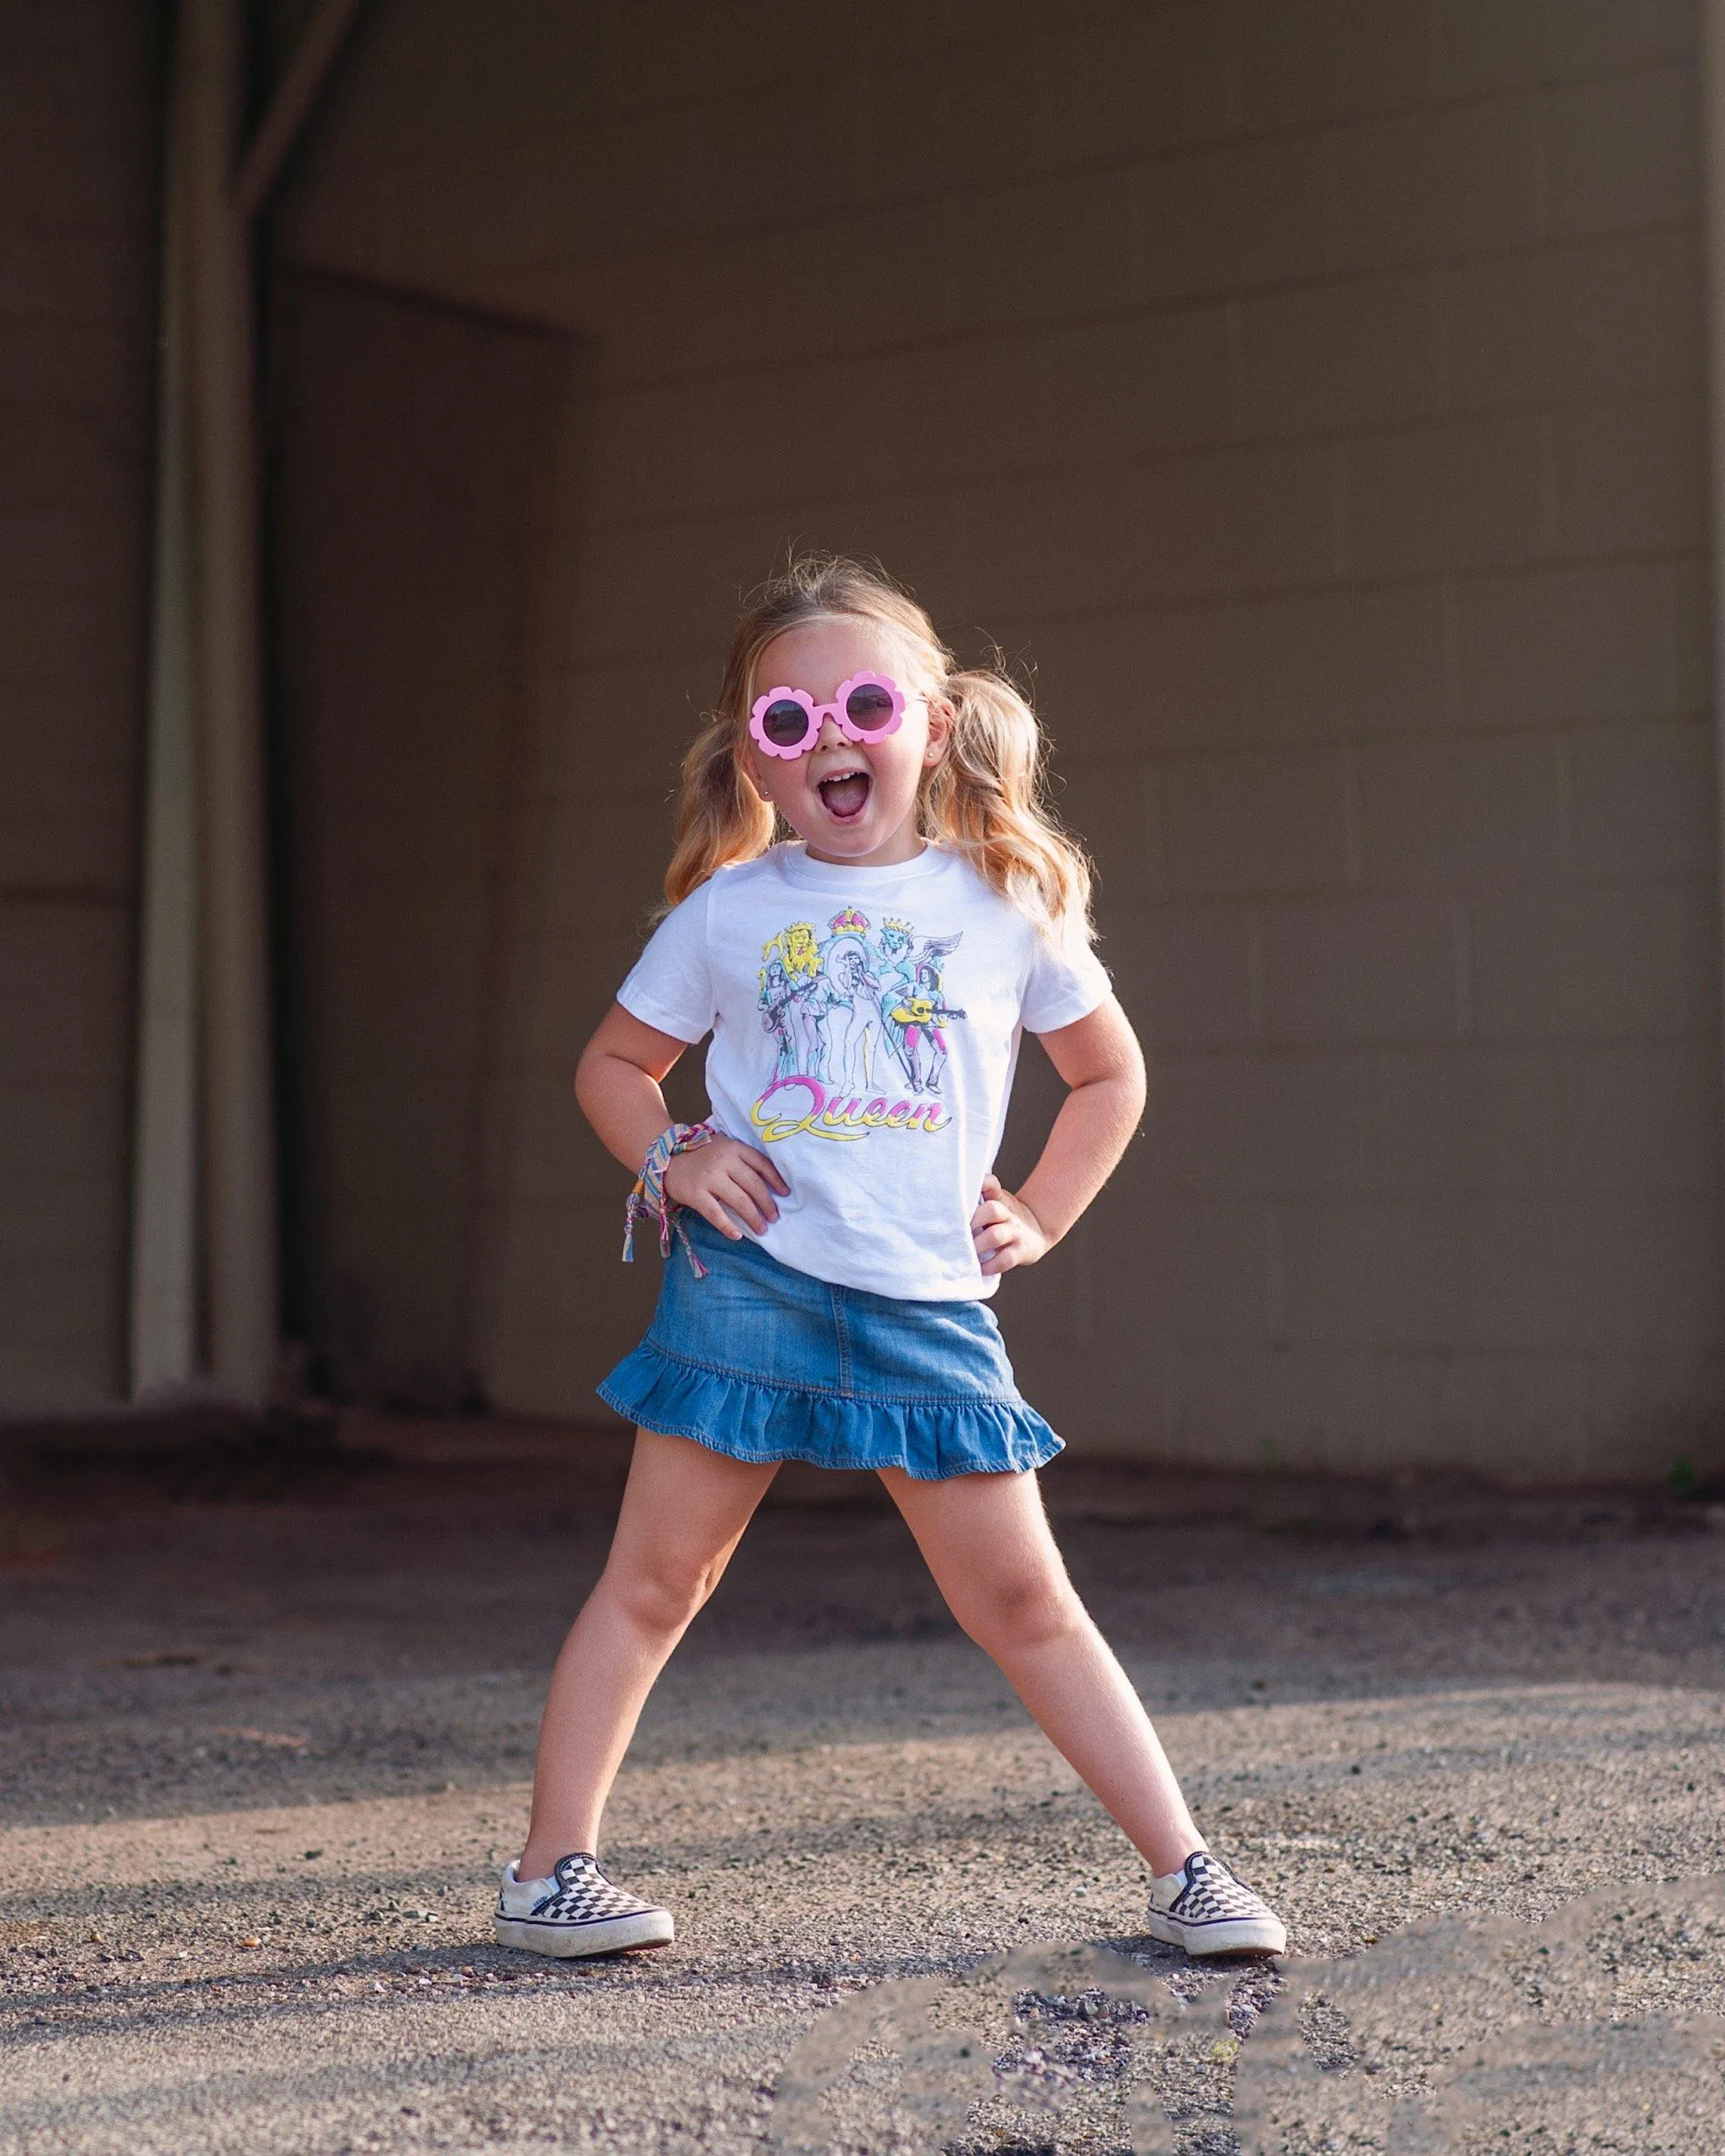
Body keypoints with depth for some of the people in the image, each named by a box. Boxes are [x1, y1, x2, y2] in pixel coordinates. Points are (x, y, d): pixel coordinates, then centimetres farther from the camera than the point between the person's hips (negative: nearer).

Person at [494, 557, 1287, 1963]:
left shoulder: (1006, 905, 6)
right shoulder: (728, 911, 4)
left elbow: (1111, 1073, 19)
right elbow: (613, 1066, 17)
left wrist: (1041, 1217, 8)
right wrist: (671, 1160, -2)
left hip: (927, 1307, 0)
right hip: (748, 1283, 0)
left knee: (1024, 1602, 2)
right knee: (652, 1583, 3)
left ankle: (1184, 1866, 9)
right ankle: (551, 1869, 12)